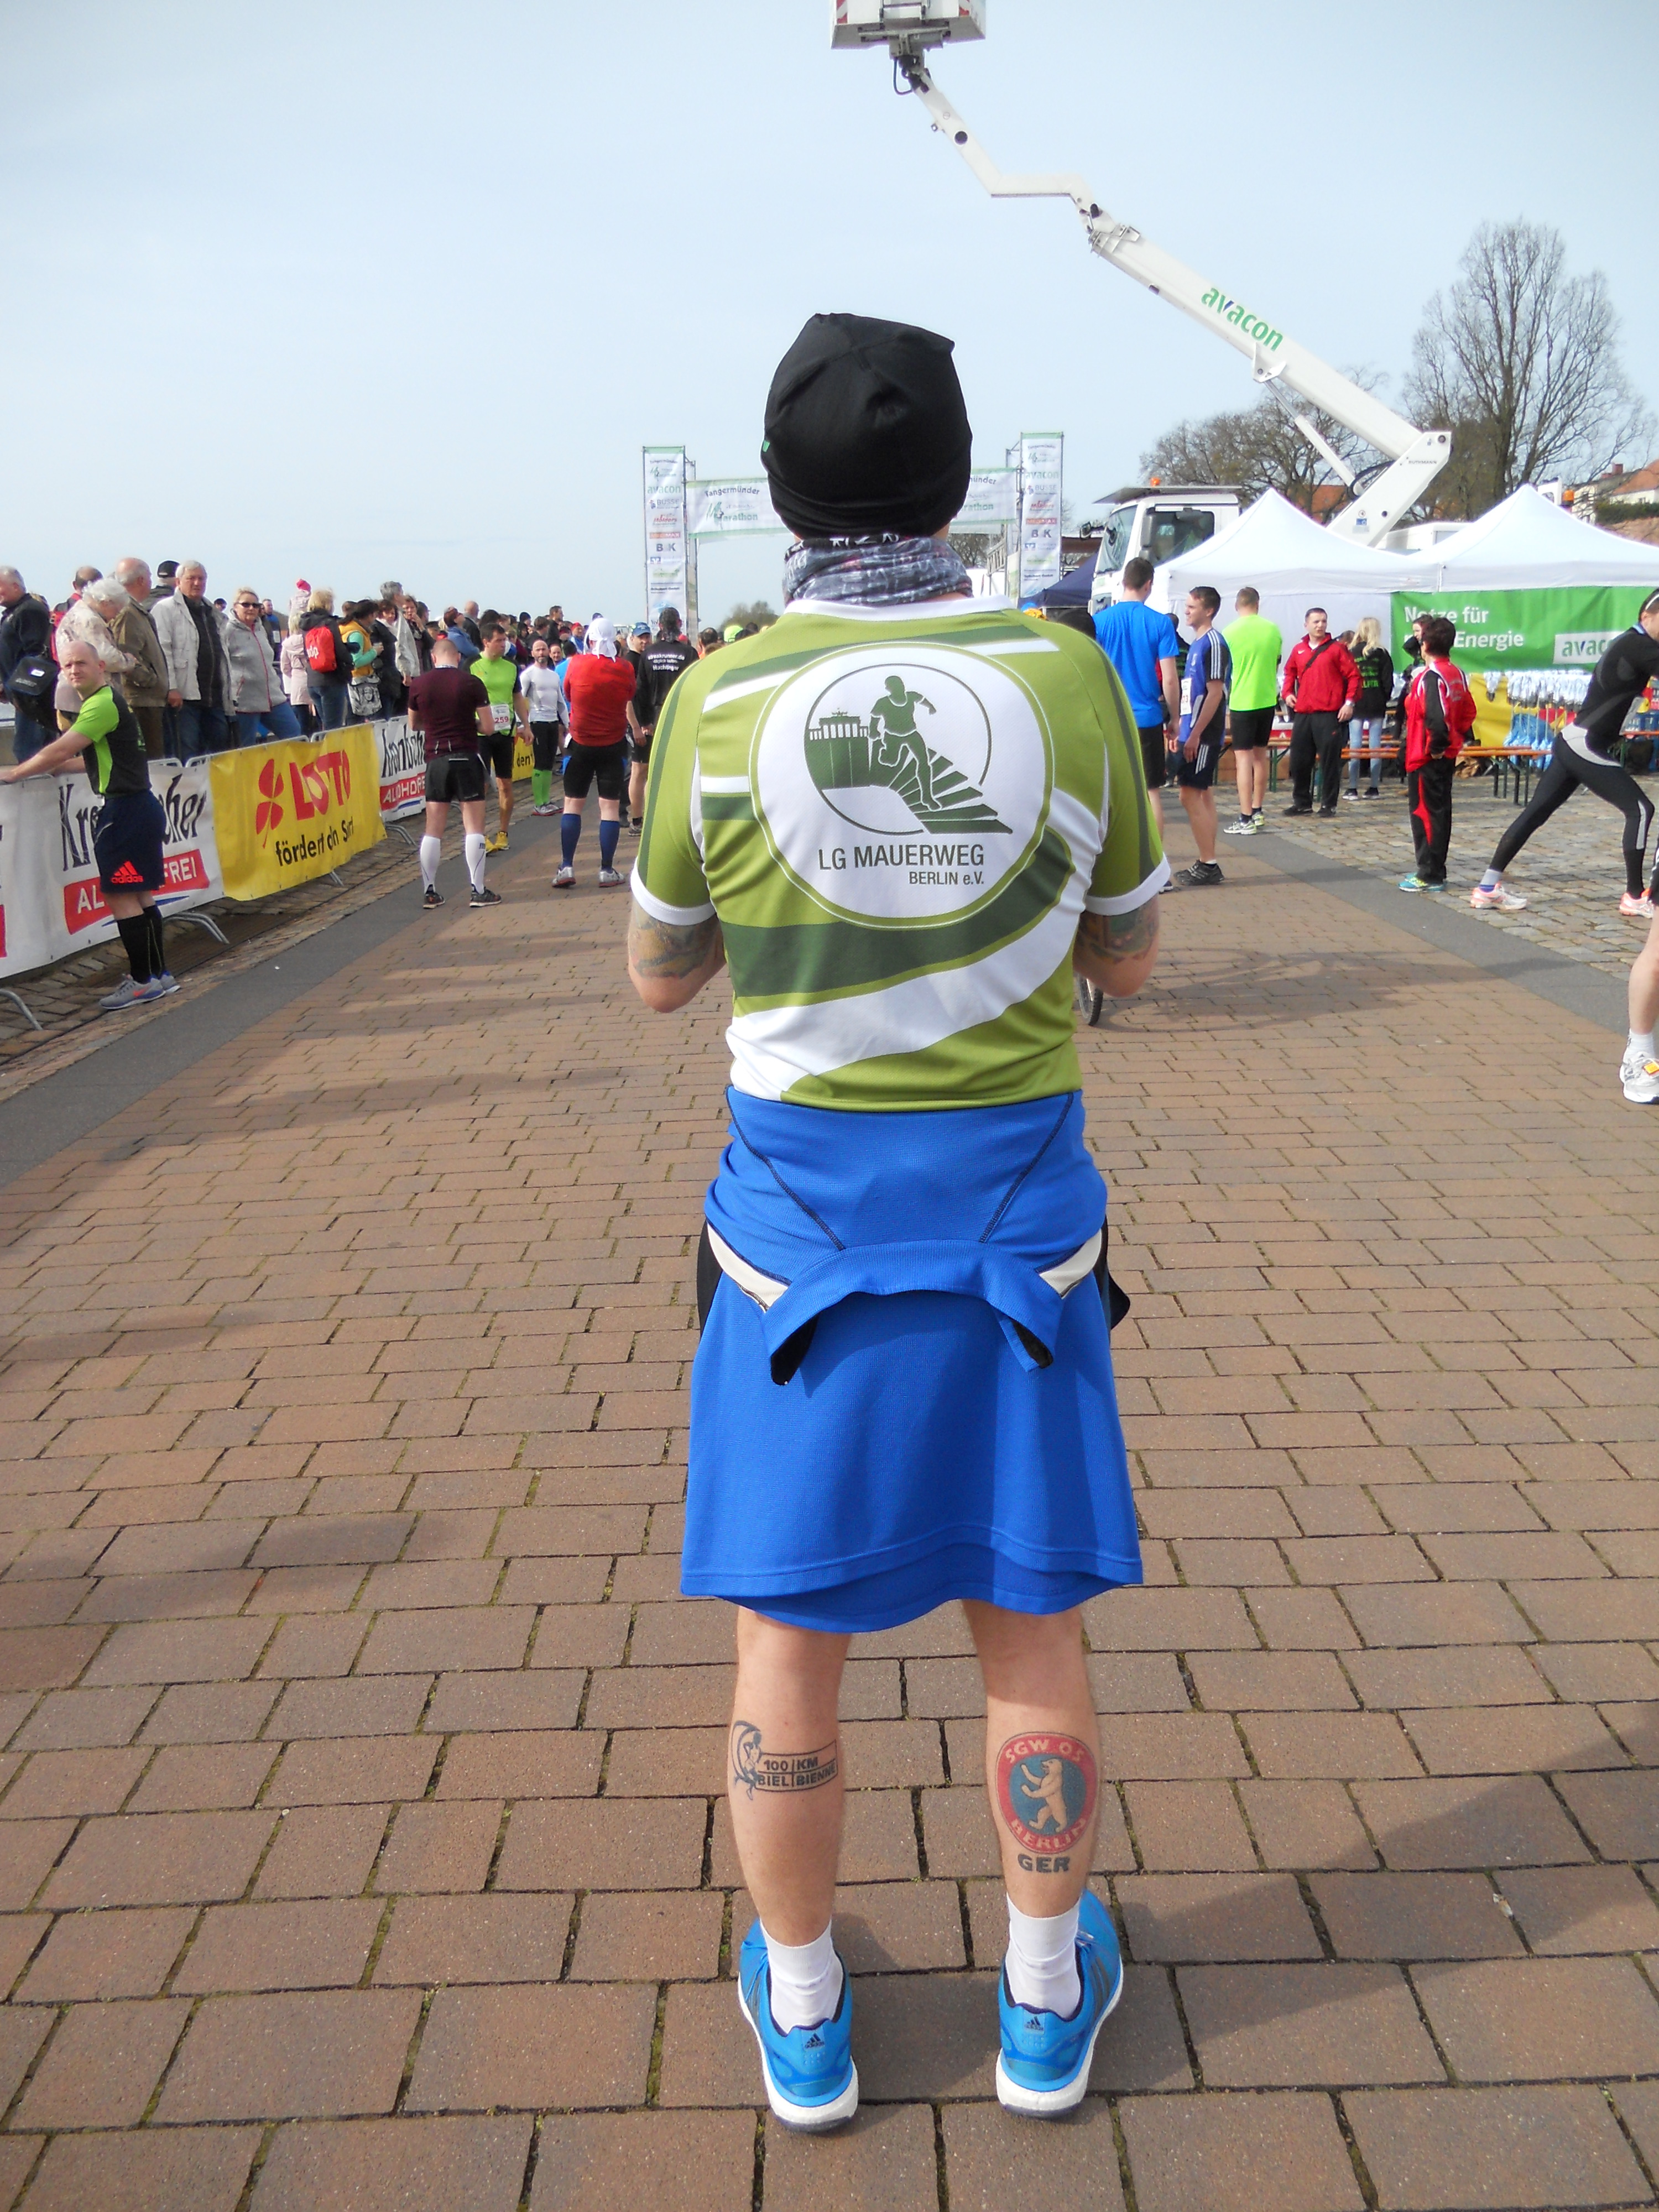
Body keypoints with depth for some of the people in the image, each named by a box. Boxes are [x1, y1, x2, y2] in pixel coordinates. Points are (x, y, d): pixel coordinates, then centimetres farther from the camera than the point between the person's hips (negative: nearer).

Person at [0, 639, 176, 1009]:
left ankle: (143, 981, -5)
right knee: (138, 897, 14)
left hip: (126, 811, -10)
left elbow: (61, 750, -20)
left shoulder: (102, 704, -15)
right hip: (137, 808, 10)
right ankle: (157, 975, 20)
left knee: (121, 897, -8)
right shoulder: (105, 701, 17)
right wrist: (56, 766, 16)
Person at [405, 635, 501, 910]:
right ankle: (478, 891, 0)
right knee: (474, 826, 2)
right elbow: (488, 728, -5)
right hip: (467, 758, -3)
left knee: (433, 830, 8)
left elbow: (414, 724, 17)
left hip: (436, 760, 3)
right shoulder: (471, 683, -5)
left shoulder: (418, 685, 3)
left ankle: (429, 892, 9)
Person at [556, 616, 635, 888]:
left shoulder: (576, 664, -9)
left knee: (572, 804, 9)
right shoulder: (624, 668, -6)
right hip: (614, 744, 0)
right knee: (610, 806, 3)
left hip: (581, 744, 0)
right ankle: (607, 870, 3)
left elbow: (567, 695, 7)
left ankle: (567, 868, 3)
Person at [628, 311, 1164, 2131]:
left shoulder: (718, 705, -8)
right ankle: (1046, 2000, 33)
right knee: (1028, 1625, 16)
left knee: (788, 1636, 14)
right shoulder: (1068, 677, -6)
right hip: (1013, 1195, 1)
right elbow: (1126, 958, 6)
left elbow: (658, 978, 6)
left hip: (804, 1200, -1)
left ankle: (801, 2013, 31)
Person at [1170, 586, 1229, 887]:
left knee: (1191, 795, -9)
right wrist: (1181, 731, 18)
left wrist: (1195, 735, -20)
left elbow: (1215, 694, -18)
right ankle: (1208, 865, 15)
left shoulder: (1213, 643, -13)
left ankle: (1208, 865, -5)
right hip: (1193, 732, 10)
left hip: (1202, 736, -10)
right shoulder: (1198, 644, 16)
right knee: (1203, 795, 11)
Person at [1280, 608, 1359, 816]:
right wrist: (1288, 693, 11)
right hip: (1302, 714, 4)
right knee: (1299, 760, 7)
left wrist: (1349, 702, -9)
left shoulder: (1337, 648, 0)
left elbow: (1353, 675, -2)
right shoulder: (1298, 650, 11)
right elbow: (1290, 673, 27)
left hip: (1329, 714, -4)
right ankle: (1301, 802, 19)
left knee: (1330, 760, -2)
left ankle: (1329, 804, 5)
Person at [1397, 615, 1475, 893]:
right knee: (1440, 812, 14)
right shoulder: (1457, 674, 9)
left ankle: (1429, 875, -1)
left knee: (1424, 813, -3)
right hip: (1448, 756, 9)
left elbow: (1436, 718, -30)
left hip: (1427, 758, -9)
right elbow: (1469, 713, 15)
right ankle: (1434, 870, 23)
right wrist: (1456, 738, 15)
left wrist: (1435, 747, -18)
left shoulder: (1431, 677, -19)